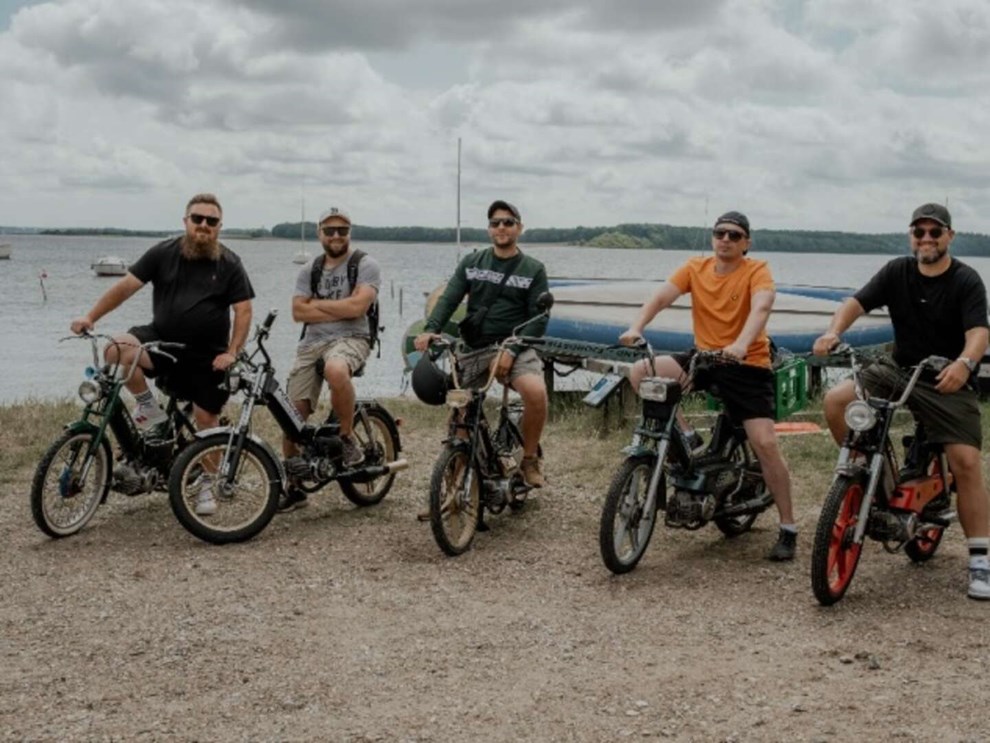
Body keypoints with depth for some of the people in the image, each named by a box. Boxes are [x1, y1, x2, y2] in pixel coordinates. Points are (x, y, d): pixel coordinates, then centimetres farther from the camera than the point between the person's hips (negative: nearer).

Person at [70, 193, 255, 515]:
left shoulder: (229, 264, -2)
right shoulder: (163, 253, -1)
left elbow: (243, 310, -3)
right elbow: (126, 286, -3)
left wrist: (231, 352, -14)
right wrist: (91, 316, -13)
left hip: (207, 355, -1)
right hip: (161, 340, 1)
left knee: (206, 419, 0)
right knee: (117, 350, -26)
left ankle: (206, 485, 21)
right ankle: (150, 409, -4)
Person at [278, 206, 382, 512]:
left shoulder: (365, 265, -1)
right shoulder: (309, 271, 14)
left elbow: (357, 306, -15)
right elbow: (299, 312, 1)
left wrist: (317, 303, -2)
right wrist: (341, 311, -9)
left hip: (350, 338, -5)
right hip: (312, 342, 5)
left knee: (335, 370, -41)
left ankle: (348, 441, -17)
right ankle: (294, 487, 15)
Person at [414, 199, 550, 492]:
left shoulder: (533, 269, 5)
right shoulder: (471, 263, 11)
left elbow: (539, 317, -3)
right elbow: (449, 299, -1)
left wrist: (511, 351, -18)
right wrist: (430, 330, -21)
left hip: (514, 348, -3)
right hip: (474, 349, 3)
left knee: (536, 391, -30)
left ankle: (530, 459, -8)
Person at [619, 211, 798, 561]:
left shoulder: (757, 271, -8)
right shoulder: (695, 268, 3)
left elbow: (761, 307, -27)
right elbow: (661, 297, -9)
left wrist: (740, 344, -46)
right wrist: (636, 327, -30)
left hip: (747, 364, -4)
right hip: (703, 357, 4)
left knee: (765, 443, -13)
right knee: (640, 372, -16)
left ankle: (788, 530, 0)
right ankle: (685, 438, 0)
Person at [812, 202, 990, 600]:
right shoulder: (897, 272, 0)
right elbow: (857, 302, -10)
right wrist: (834, 331, -32)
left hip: (948, 383, -3)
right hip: (899, 370, 3)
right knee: (836, 400, -18)